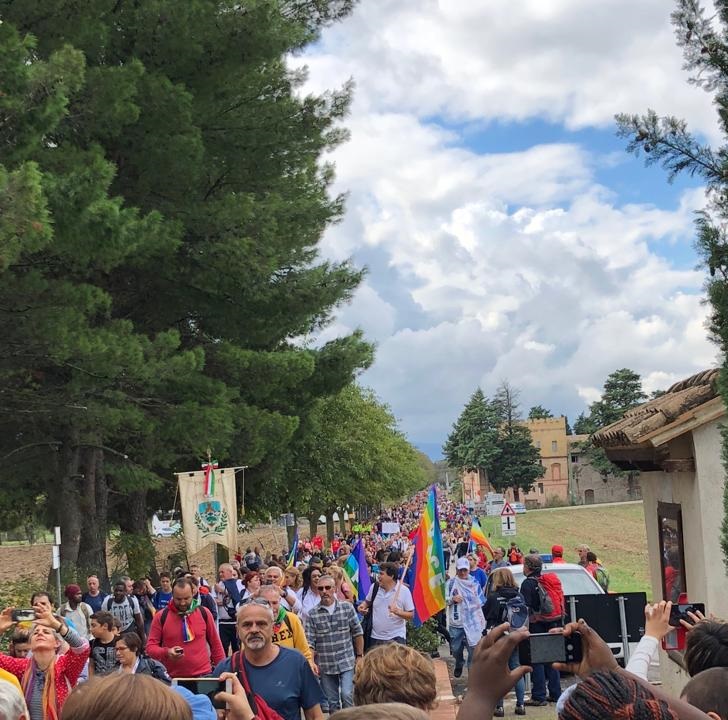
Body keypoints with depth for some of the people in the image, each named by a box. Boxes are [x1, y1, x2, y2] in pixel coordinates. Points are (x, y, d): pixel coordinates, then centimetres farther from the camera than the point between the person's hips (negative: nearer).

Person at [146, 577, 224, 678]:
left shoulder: (204, 613, 2)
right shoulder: (161, 616, -3)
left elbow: (215, 644, 10)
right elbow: (151, 647, -1)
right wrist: (167, 652, -20)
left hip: (202, 676, 0)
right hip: (172, 678, 0)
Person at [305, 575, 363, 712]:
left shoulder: (347, 607, -1)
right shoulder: (312, 614, -2)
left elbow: (357, 633, 5)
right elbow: (310, 642, -4)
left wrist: (359, 656, 4)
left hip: (347, 663, -1)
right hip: (325, 666, 1)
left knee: (347, 695, -14)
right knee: (331, 702, 9)